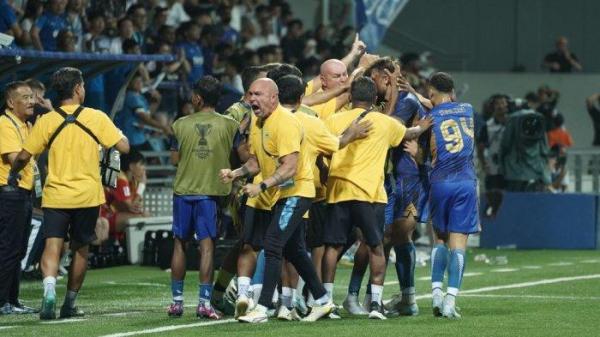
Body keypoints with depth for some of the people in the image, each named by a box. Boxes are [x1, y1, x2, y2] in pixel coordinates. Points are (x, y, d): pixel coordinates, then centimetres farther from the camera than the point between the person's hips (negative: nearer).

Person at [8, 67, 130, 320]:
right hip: (87, 195, 0)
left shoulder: (46, 121, -2)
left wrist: (13, 174, 18)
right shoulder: (96, 118, -4)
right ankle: (70, 304, 20)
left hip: (55, 195, 0)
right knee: (80, 250, 14)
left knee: (52, 247, -7)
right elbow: (124, 147, -6)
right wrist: (118, 134, 17)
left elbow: (24, 156, -2)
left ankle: (49, 291, -33)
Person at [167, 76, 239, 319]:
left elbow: (174, 159, 5)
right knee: (206, 245, -2)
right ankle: (204, 302, -9)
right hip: (211, 191, -1)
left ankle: (177, 301, 13)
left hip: (183, 190, 1)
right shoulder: (230, 125, -3)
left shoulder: (181, 125, 0)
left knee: (180, 244, 11)